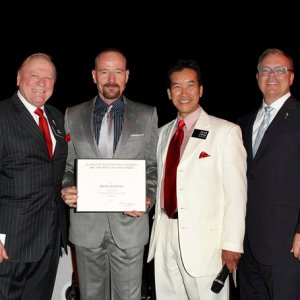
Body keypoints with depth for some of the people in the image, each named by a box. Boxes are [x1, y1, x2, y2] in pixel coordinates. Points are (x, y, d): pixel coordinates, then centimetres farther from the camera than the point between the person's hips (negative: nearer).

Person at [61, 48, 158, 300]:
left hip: (129, 221, -1)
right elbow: (67, 166, 9)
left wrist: (148, 199, -11)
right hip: (86, 224, 1)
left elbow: (153, 167, 5)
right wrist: (67, 189, -10)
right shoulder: (73, 115, 6)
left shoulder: (147, 115, 4)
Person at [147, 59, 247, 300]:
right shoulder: (164, 132, 13)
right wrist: (158, 226, 10)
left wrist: (232, 244, -12)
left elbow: (236, 192, -9)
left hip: (204, 238, -5)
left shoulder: (226, 131, -6)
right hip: (165, 233, 5)